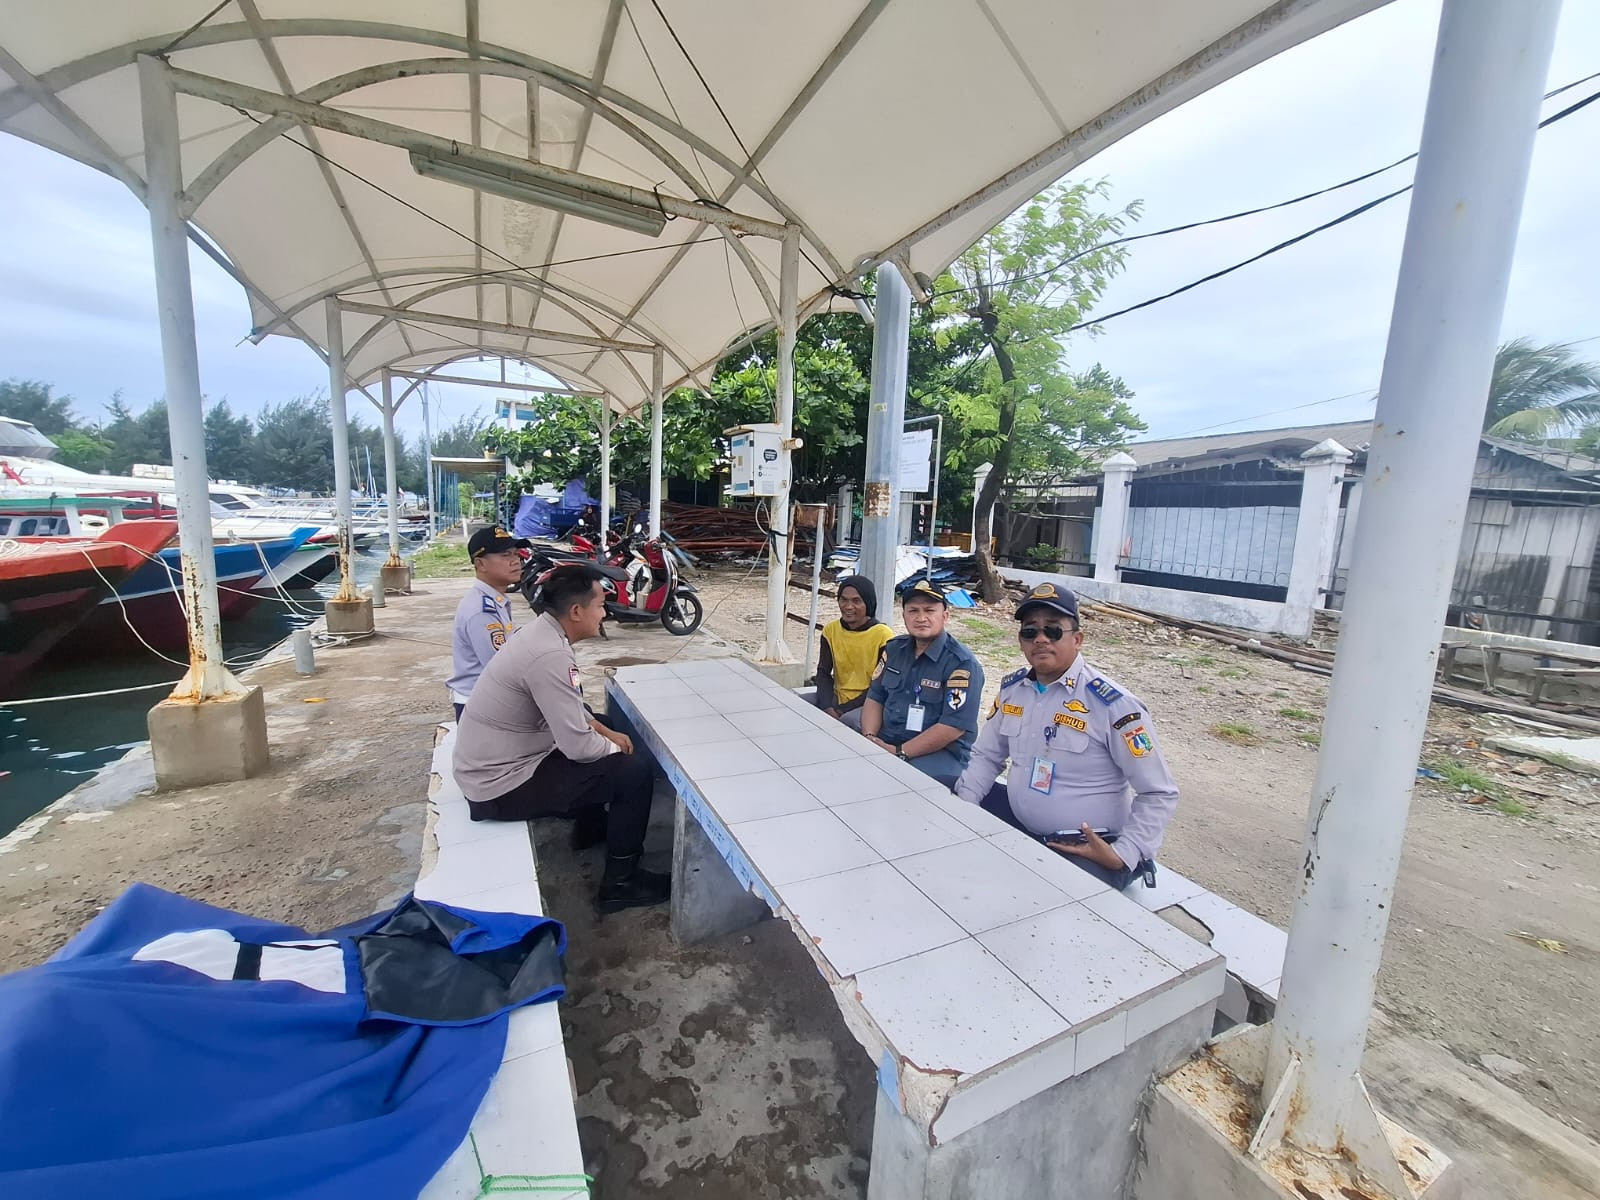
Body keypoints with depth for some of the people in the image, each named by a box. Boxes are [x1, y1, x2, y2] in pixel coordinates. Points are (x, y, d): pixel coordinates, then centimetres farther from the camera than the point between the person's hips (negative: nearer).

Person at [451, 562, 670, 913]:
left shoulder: (541, 633, 1)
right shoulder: (550, 656, -30)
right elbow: (578, 746, -27)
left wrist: (604, 731, 6)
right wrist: (612, 745, -7)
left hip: (493, 765, 10)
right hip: (501, 786, -10)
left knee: (600, 747, 22)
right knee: (635, 772, -10)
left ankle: (591, 826, 41)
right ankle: (620, 883, 6)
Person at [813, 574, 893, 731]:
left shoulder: (884, 636, -11)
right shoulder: (830, 630, 5)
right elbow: (823, 673, 5)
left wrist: (844, 710, -15)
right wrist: (828, 707, -14)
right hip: (837, 699, 5)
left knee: (849, 721, -34)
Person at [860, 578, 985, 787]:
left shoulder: (962, 664, -12)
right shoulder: (894, 648, 9)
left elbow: (953, 727, -18)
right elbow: (875, 698, 11)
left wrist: (899, 753, -20)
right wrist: (869, 738, -8)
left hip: (940, 753, -6)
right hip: (885, 743, 6)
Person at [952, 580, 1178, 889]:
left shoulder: (1113, 703, -19)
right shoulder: (1012, 688, 0)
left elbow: (1159, 794, -13)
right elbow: (986, 756, 10)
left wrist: (1121, 856, -21)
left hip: (1088, 848, -6)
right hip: (1016, 820, 7)